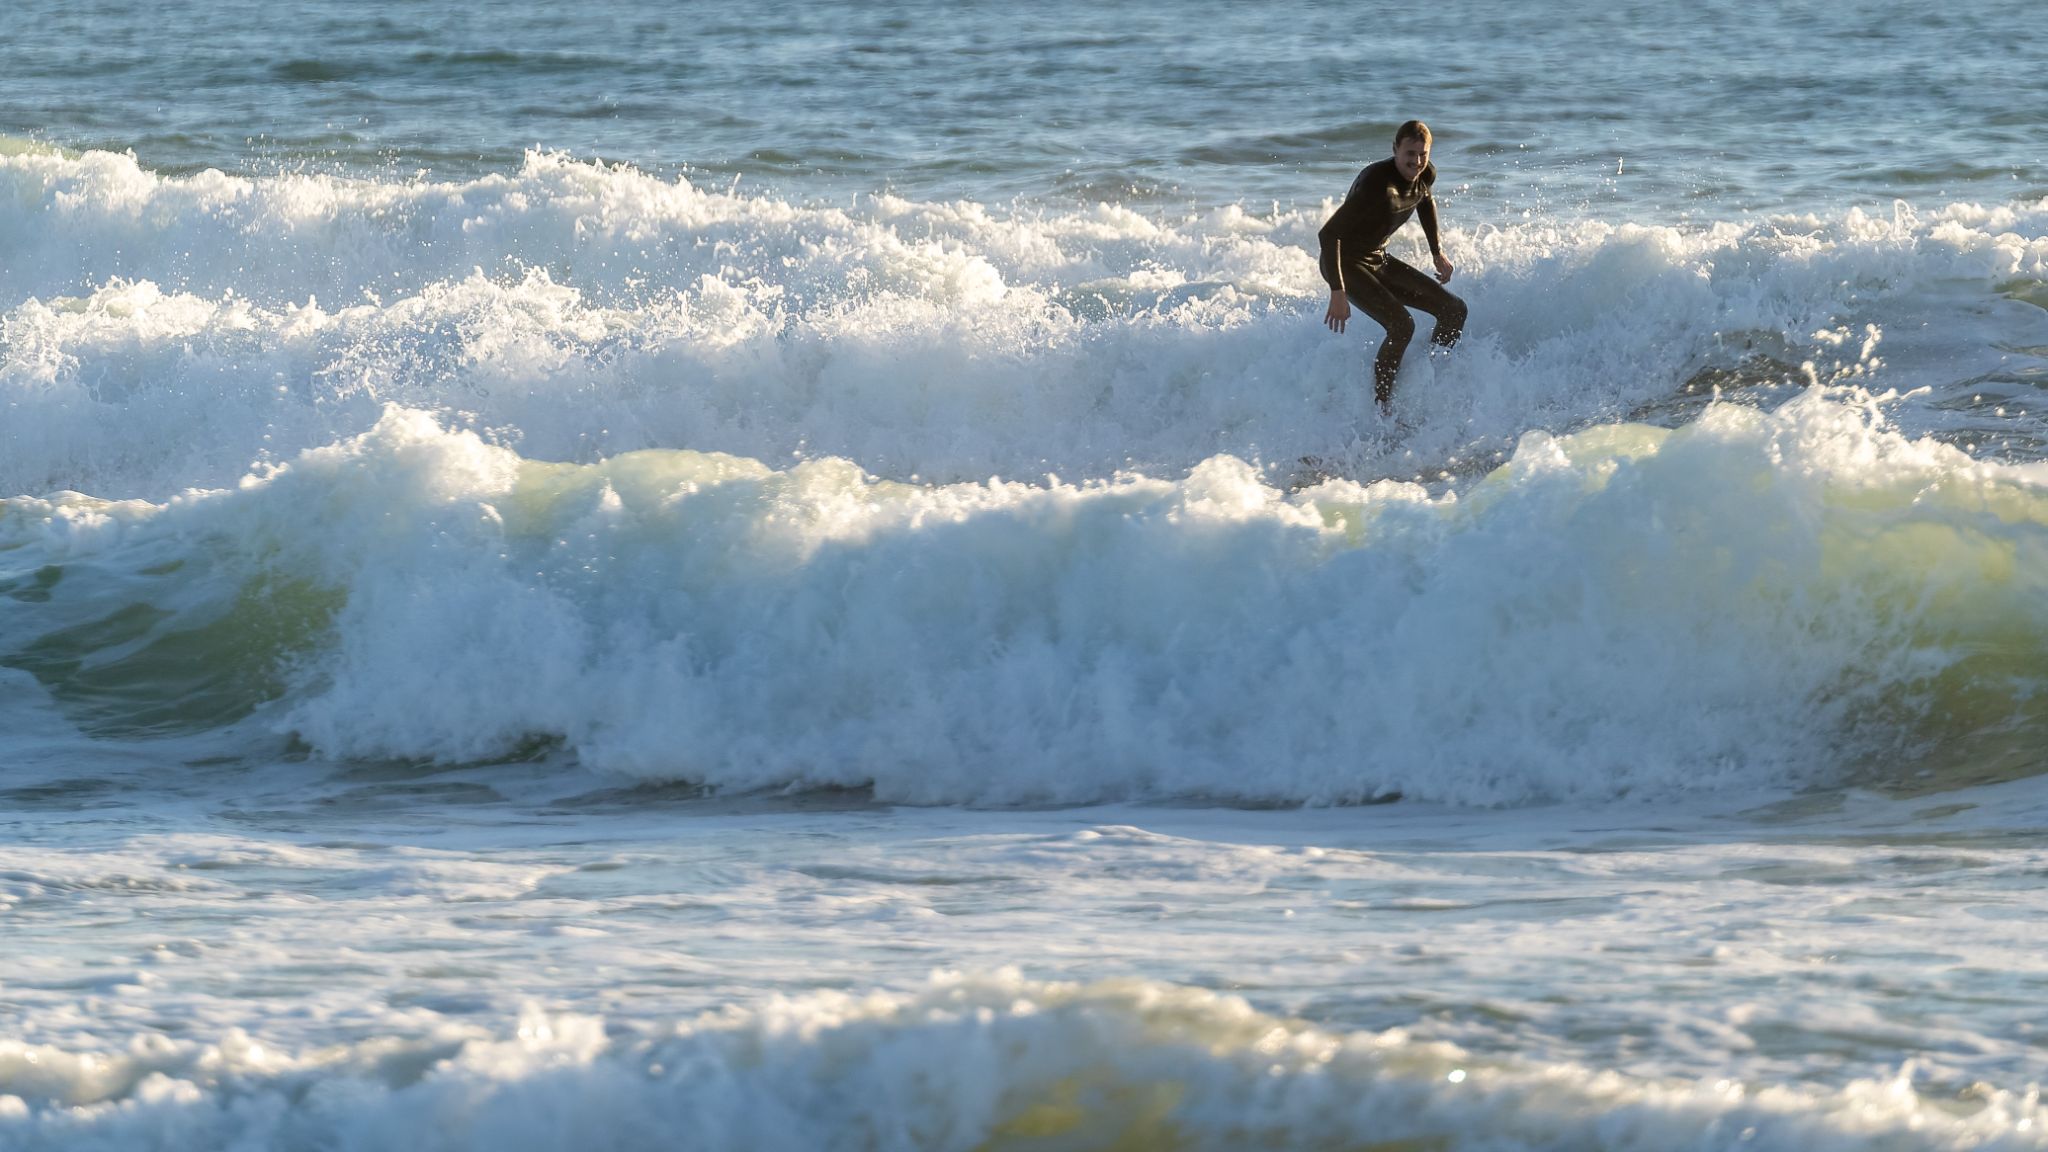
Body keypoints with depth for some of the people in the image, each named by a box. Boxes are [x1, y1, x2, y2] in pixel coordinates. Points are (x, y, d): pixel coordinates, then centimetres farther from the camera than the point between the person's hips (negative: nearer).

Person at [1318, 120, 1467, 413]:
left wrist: (1437, 253, 23)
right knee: (1401, 325, -27)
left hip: (1378, 260, 9)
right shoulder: (1377, 184, -32)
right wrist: (1338, 292, -37)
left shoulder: (1425, 176, -7)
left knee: (1454, 311, 4)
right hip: (1347, 264, -9)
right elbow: (1328, 234, -34)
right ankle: (1381, 407, -14)